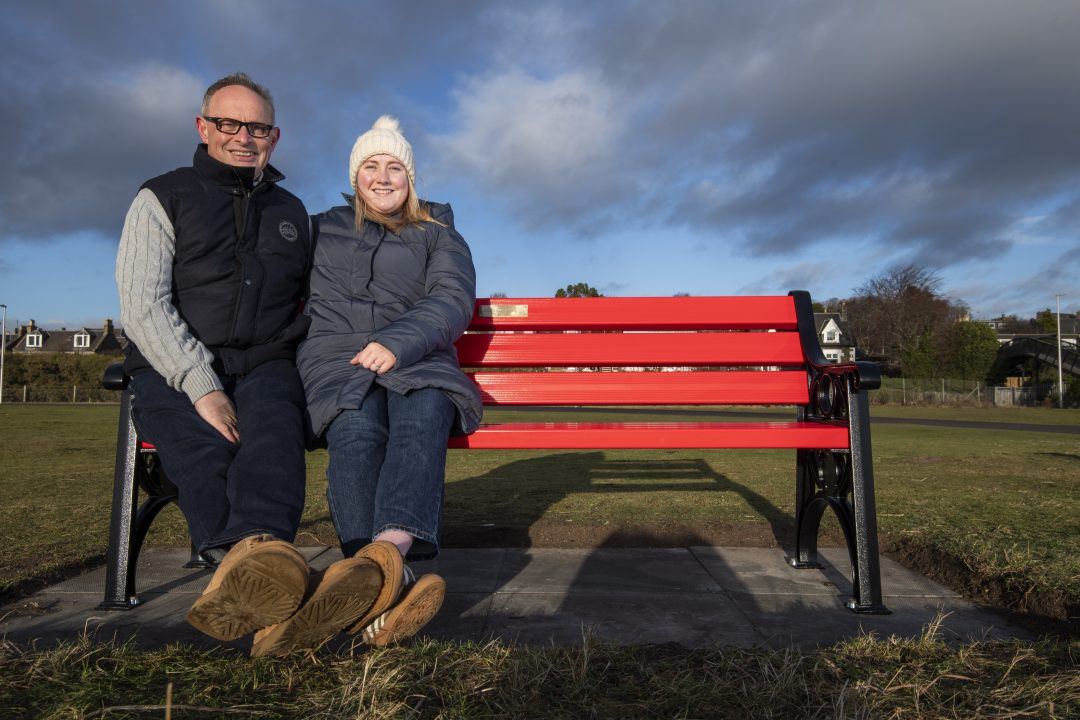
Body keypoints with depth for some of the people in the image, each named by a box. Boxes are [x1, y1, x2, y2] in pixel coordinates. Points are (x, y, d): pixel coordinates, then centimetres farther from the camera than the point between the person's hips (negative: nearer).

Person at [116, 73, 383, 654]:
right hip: (174, 370, -2)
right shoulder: (163, 198, 11)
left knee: (273, 429, -35)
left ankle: (245, 564, -61)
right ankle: (282, 586, -60)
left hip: (265, 366, 2)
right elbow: (143, 306, -2)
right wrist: (202, 387, -18)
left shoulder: (291, 211, 24)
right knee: (199, 448, -36)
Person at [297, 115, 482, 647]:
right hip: (335, 362, 1)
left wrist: (397, 343, -17)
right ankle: (388, 582, -53)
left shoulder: (438, 235, 20)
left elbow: (453, 301, 1)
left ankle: (385, 552, -61)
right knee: (357, 431, -35)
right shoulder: (321, 230, 27)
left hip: (416, 362, 0)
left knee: (422, 416, -37)